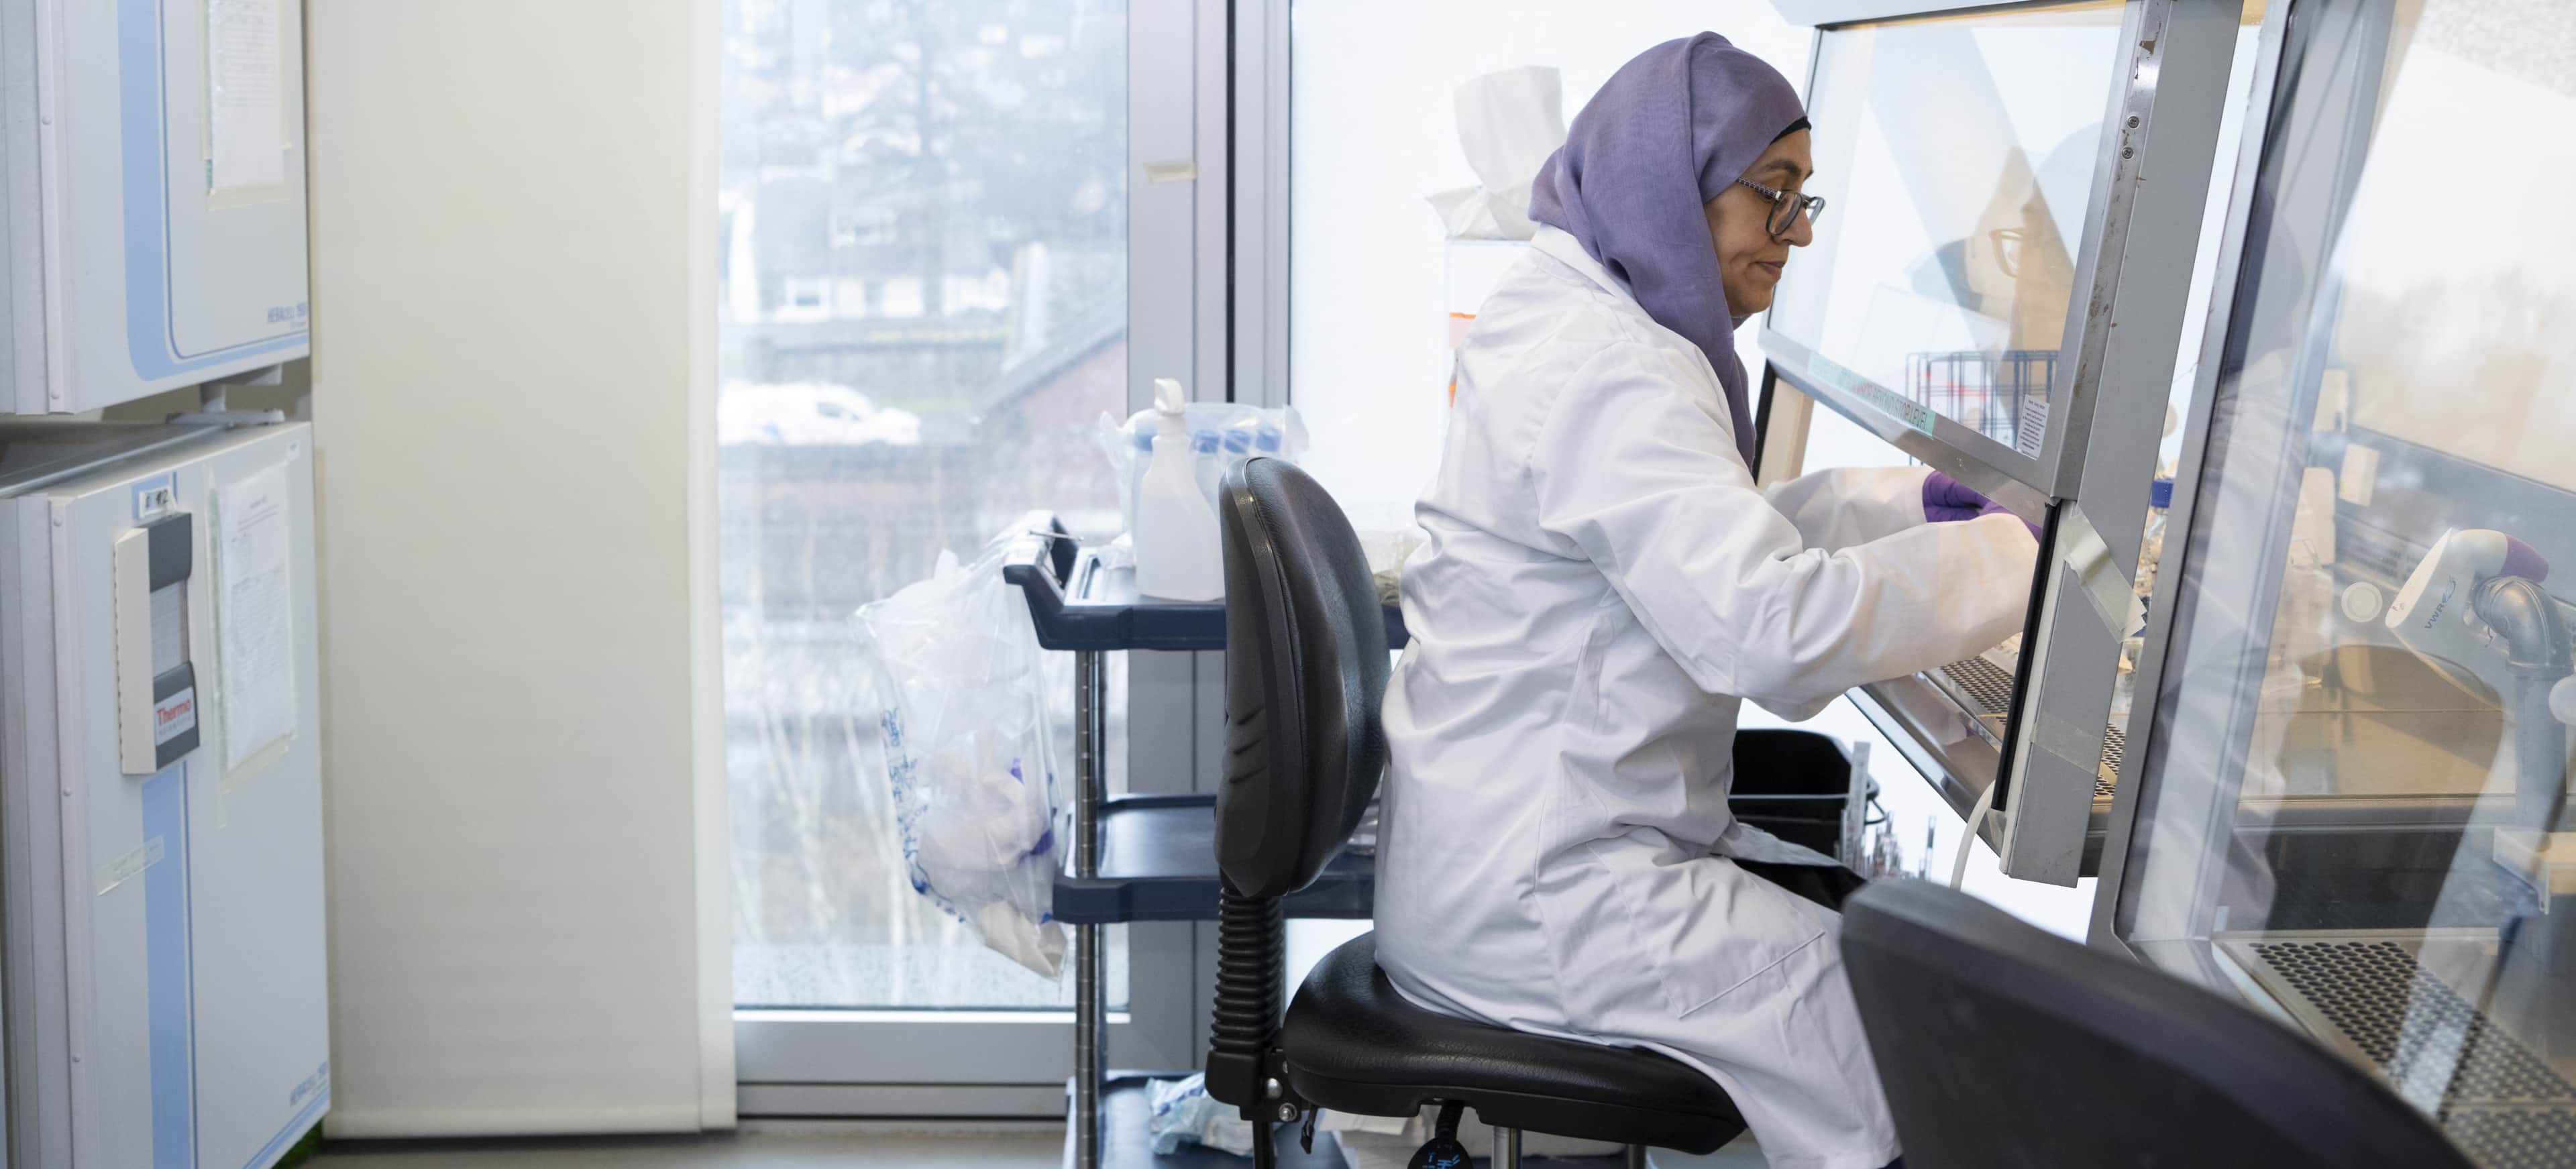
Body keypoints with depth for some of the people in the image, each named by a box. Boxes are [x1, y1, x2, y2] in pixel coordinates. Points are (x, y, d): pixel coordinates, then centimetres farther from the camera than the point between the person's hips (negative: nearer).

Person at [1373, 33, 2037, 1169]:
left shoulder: (1573, 323, 12)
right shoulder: (1609, 372, -21)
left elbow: (1723, 534, 25)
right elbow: (1771, 625, -32)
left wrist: (1910, 503, 12)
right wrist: (2021, 557, -22)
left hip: (1530, 843, 11)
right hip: (1535, 895, -11)